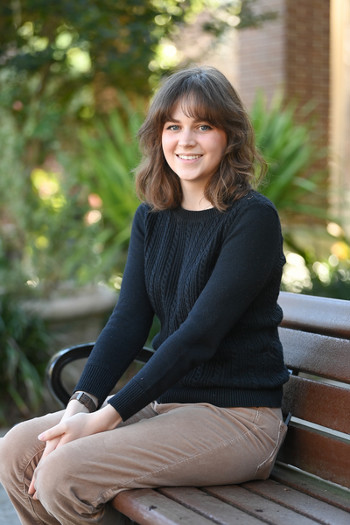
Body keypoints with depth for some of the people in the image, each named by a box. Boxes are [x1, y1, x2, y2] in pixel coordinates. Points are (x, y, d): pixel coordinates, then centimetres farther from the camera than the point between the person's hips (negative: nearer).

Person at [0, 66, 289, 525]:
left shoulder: (253, 219, -13)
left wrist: (107, 417, -22)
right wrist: (81, 405, -14)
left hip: (235, 415, -7)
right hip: (164, 400, 7)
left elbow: (198, 335, -20)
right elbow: (129, 321, 2)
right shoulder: (151, 218, 9)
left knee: (63, 474, -22)